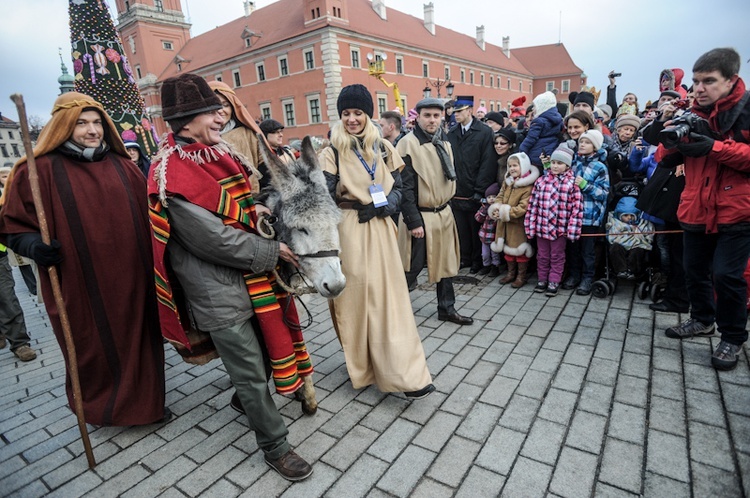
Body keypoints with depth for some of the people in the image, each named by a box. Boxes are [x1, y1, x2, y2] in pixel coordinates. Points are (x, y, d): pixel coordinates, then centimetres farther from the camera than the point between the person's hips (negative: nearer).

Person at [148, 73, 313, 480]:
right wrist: (273, 251, -16)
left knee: (260, 351, 23)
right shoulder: (172, 176, -19)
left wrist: (263, 214, -3)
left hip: (251, 278, 8)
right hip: (218, 291, -8)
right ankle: (275, 447, 22)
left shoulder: (218, 154, 7)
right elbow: (215, 239, -23)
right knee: (251, 372, 4)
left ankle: (246, 399, 51)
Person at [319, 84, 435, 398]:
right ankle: (362, 368, 22)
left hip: (380, 229, 3)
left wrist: (382, 206, -10)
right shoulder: (332, 154, -1)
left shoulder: (384, 149, 9)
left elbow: (398, 188, 11)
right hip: (349, 231, -3)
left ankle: (406, 374, 15)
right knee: (356, 297, 2)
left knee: (390, 297, 5)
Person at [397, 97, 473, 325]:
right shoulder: (408, 144, -14)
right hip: (420, 216, -7)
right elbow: (405, 187, -17)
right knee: (413, 266, 2)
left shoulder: (444, 143, 10)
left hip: (443, 213, 7)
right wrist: (413, 221, -19)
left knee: (445, 262, 14)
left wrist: (445, 207, 15)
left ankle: (447, 309, 28)